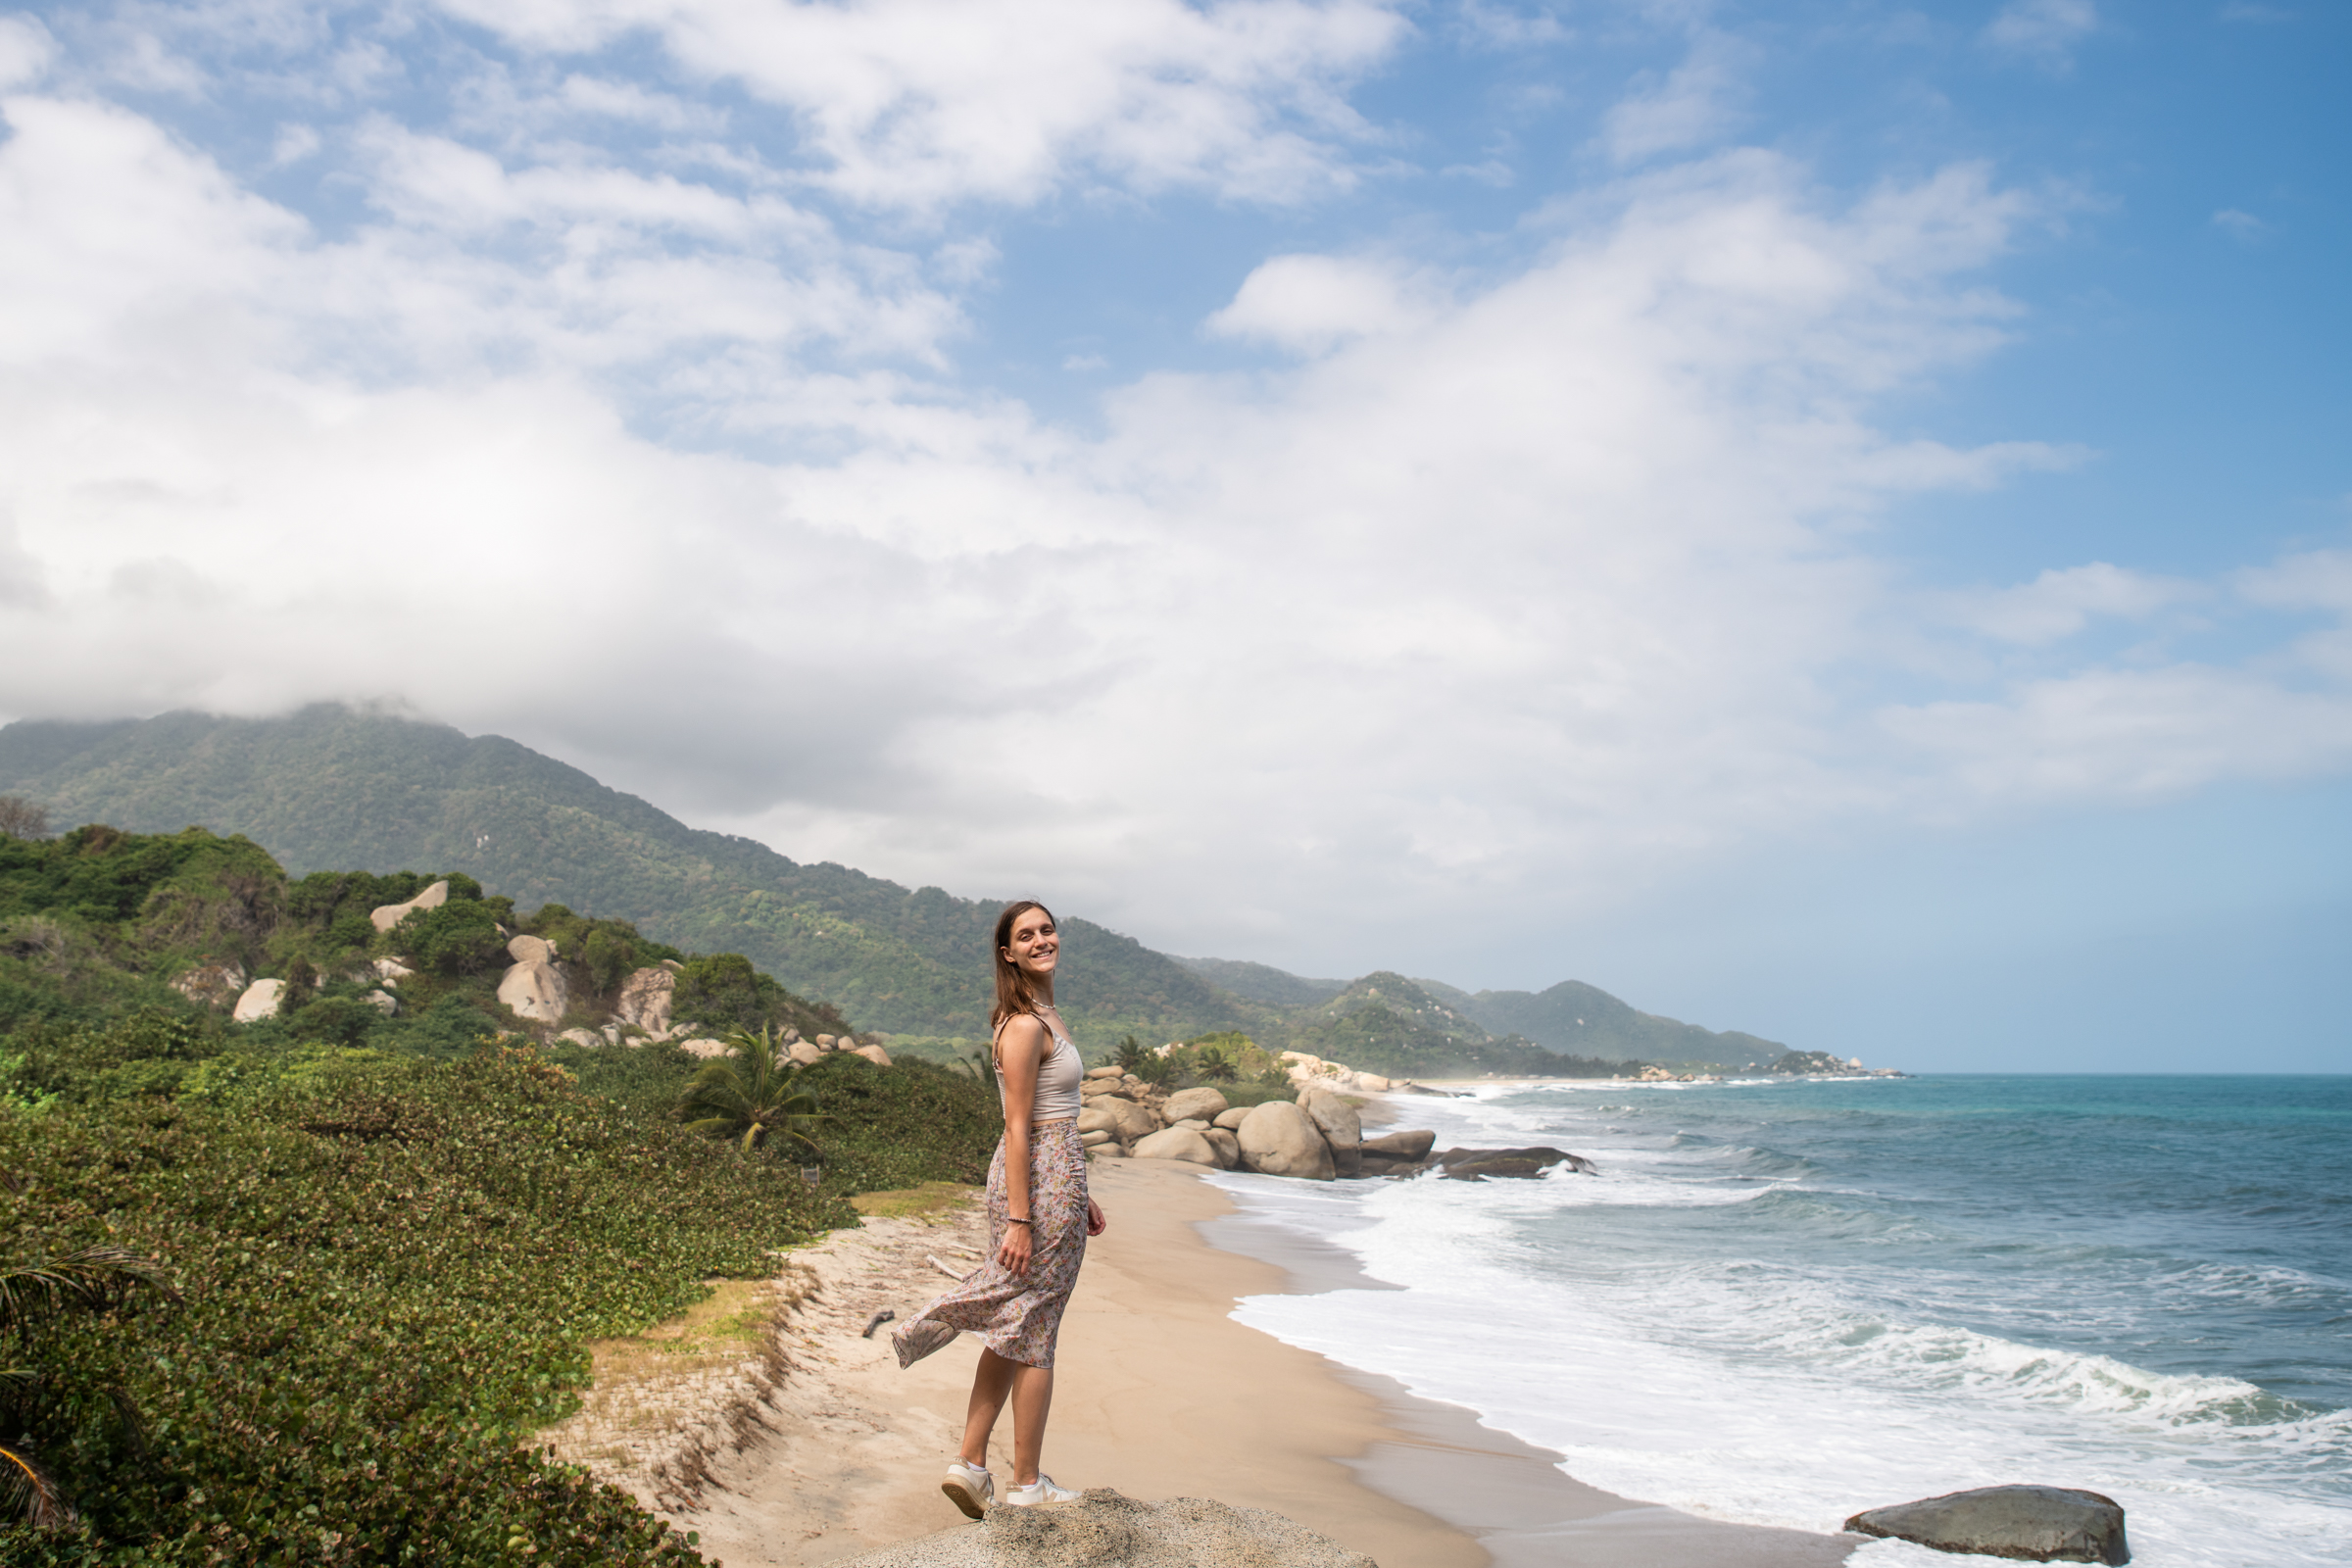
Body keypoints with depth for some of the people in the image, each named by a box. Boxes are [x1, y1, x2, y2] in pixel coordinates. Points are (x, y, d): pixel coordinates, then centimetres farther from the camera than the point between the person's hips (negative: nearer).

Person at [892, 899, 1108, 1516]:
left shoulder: (1041, 1015, 14)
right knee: (1033, 1332, 2)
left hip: (1053, 1175, 9)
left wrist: (1079, 1194, 21)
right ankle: (1027, 1484, 13)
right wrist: (1018, 1219, -20)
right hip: (1041, 1183, -9)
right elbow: (1018, 1127, -19)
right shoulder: (1025, 1025, -16)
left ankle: (971, 1465, 21)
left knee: (1014, 1331, 14)